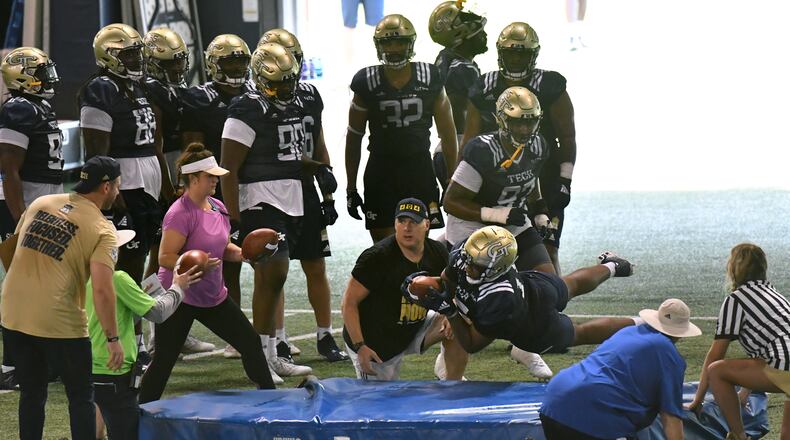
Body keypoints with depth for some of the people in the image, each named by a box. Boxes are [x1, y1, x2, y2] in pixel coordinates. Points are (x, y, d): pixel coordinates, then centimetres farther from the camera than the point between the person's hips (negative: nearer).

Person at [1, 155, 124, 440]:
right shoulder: (102, 230, -7)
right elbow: (101, 290, -16)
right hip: (59, 323, -5)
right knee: (81, 397, 10)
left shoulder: (40, 203, 10)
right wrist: (112, 338, -10)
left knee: (31, 393, 19)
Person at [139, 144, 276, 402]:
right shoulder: (180, 214, -20)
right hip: (179, 299, -8)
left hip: (213, 296, 8)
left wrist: (242, 253, -1)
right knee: (164, 361, -4)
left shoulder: (218, 208, 7)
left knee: (251, 343, 10)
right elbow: (165, 258, -24)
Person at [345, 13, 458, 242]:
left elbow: (447, 135, 6)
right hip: (381, 172, 0)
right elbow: (354, 138, 6)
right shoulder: (368, 82, -1)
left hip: (420, 171, 1)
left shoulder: (430, 78, 0)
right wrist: (351, 188, 5)